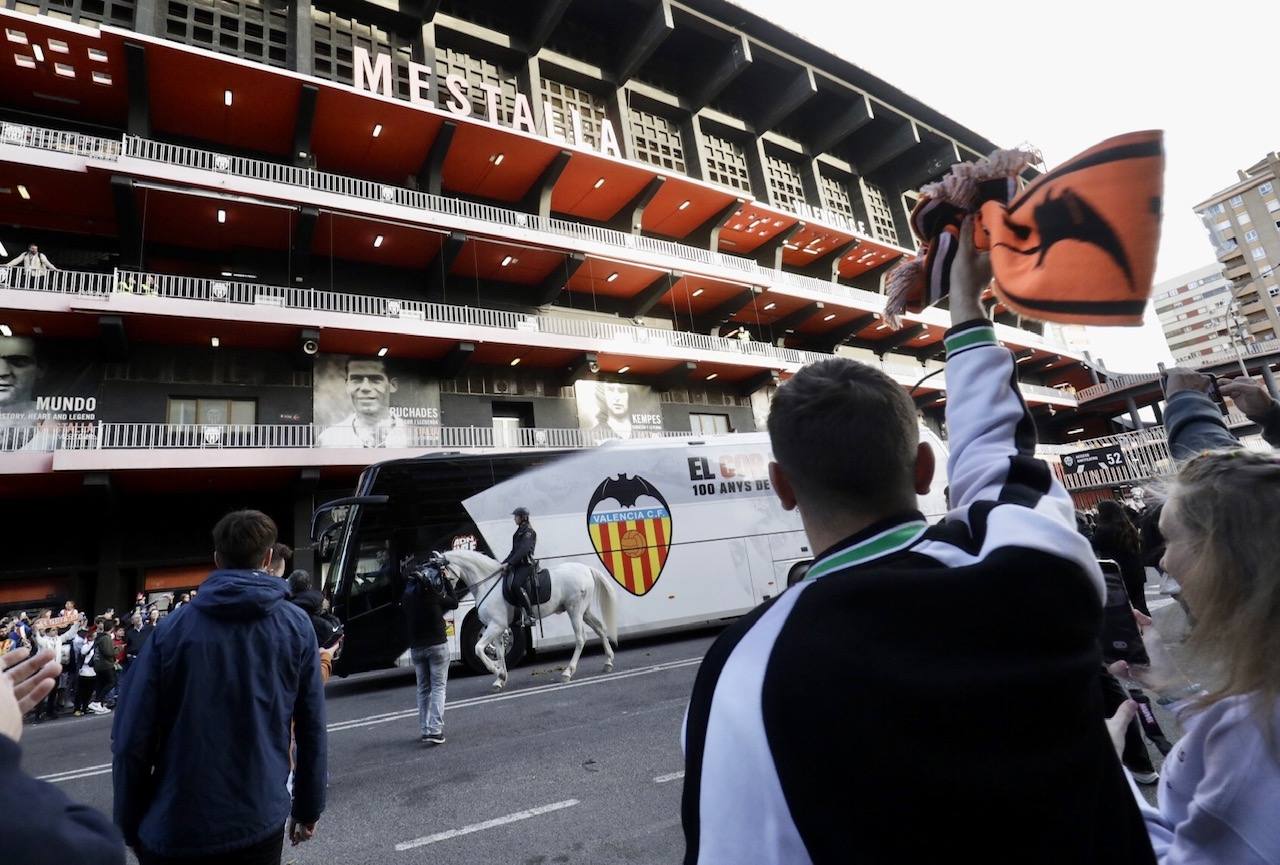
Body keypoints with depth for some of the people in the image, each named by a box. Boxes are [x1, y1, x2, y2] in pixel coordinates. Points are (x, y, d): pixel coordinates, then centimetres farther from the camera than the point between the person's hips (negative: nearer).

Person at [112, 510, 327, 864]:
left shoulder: (173, 627, -7)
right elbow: (312, 730, -3)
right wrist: (308, 809, 9)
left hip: (173, 829, 0)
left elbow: (131, 739, -8)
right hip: (260, 826, 0)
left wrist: (130, 827, 7)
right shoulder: (297, 626, -7)